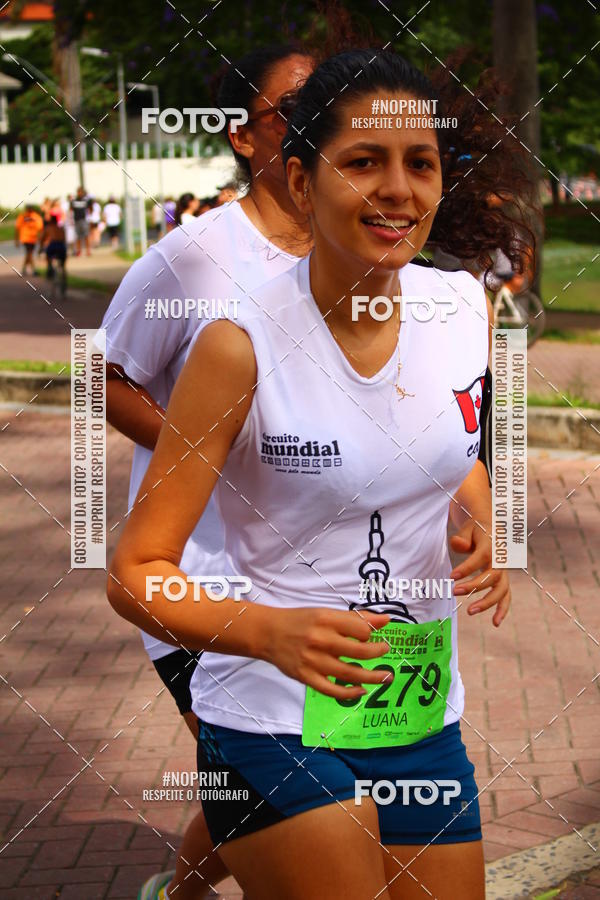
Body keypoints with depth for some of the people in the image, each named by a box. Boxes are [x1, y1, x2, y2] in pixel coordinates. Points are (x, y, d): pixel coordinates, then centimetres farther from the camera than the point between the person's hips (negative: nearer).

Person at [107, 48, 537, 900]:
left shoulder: (465, 306, -2)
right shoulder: (241, 344, -17)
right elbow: (135, 573, -14)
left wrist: (480, 530, -2)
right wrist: (271, 631, -31)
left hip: (424, 719, 5)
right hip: (275, 727, -5)